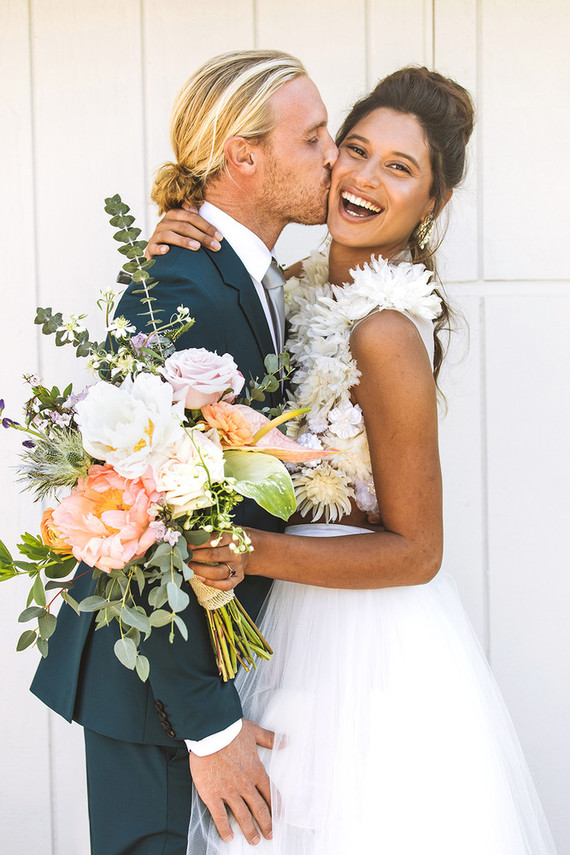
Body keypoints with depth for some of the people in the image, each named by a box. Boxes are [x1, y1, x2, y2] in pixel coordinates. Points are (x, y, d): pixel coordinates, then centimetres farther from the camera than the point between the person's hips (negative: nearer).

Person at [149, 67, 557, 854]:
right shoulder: (311, 285, 1)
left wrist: (253, 553, -28)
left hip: (370, 656, -8)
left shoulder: (385, 334, -23)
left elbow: (415, 551, -19)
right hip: (305, 632, 8)